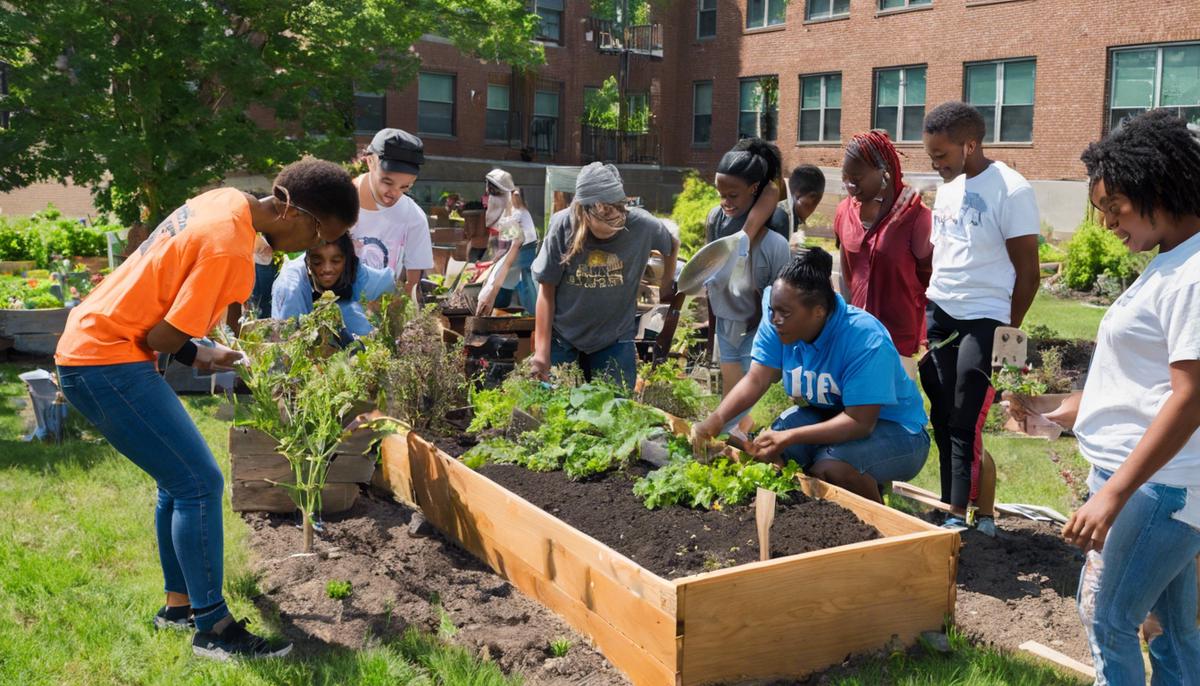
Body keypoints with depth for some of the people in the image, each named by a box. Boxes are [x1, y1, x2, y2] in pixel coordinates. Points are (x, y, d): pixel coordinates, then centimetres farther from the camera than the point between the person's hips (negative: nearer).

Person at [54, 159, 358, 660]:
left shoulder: (227, 201, 4)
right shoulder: (230, 249, -24)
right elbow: (163, 338, -21)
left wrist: (199, 350, 2)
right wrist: (198, 356, 0)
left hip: (91, 346, 10)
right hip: (108, 363, -10)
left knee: (180, 480, 15)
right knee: (201, 484, -9)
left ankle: (179, 604, 25)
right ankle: (213, 629, 0)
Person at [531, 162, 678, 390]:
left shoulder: (642, 225, -17)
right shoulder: (563, 226, -18)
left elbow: (672, 246, 8)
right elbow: (546, 290, -9)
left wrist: (667, 286, 18)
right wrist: (542, 350, -10)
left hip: (615, 340, 1)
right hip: (562, 338, 0)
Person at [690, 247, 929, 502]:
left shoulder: (866, 339, -30)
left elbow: (860, 422, -32)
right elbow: (755, 380, -15)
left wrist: (789, 437, -39)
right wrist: (716, 419, -33)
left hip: (893, 427, -6)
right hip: (826, 413, 6)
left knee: (829, 468, -32)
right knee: (763, 449, -17)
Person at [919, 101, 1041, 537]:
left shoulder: (1011, 192, -14)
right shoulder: (948, 187, 9)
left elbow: (1028, 273, -10)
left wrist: (1008, 333, -5)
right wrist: (927, 309, 14)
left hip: (982, 321, -7)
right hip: (937, 314, 7)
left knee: (967, 425, -3)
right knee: (943, 421, 10)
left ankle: (961, 517, 7)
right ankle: (951, 509, 20)